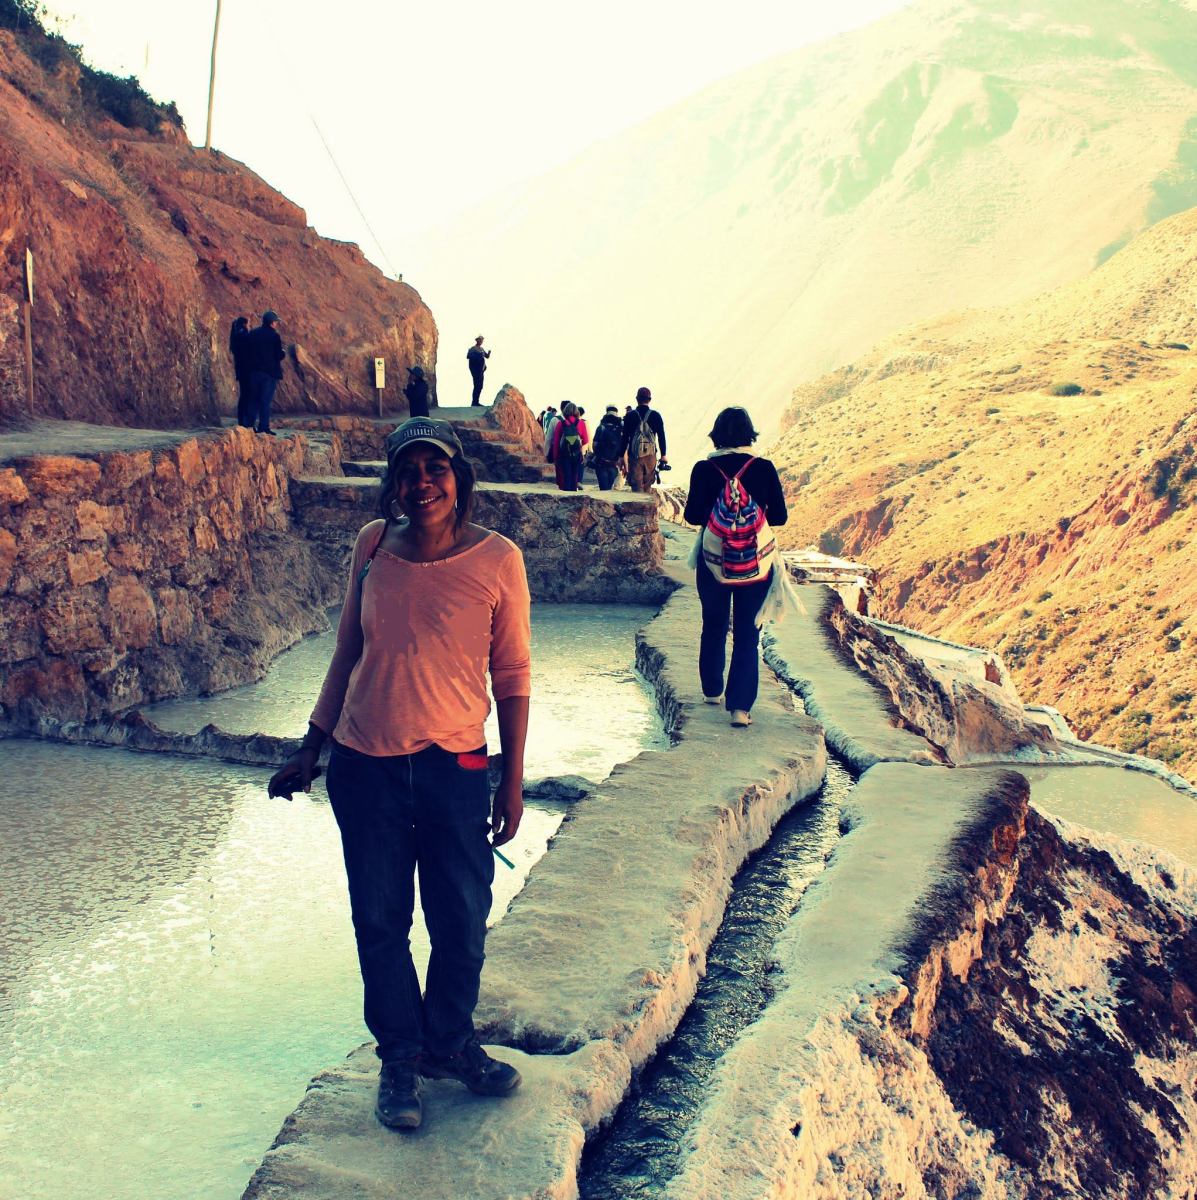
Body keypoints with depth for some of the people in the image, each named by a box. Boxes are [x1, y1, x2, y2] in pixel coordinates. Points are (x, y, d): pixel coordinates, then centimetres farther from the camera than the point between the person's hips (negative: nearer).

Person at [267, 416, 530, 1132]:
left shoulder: (497, 558, -9)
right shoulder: (373, 545, -1)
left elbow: (513, 675, -3)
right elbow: (348, 652, 9)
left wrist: (513, 782, -2)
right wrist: (312, 747, 11)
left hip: (455, 766, -2)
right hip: (366, 764, 2)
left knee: (462, 923, 10)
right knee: (380, 920, 12)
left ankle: (449, 1041, 35)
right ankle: (400, 1056, 31)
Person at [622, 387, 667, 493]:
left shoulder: (630, 416, -1)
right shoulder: (655, 415, 1)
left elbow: (625, 437, 0)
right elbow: (661, 436, 2)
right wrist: (663, 455, 10)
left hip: (634, 455, -1)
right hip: (650, 455, 1)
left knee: (636, 486, -1)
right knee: (648, 486, 13)